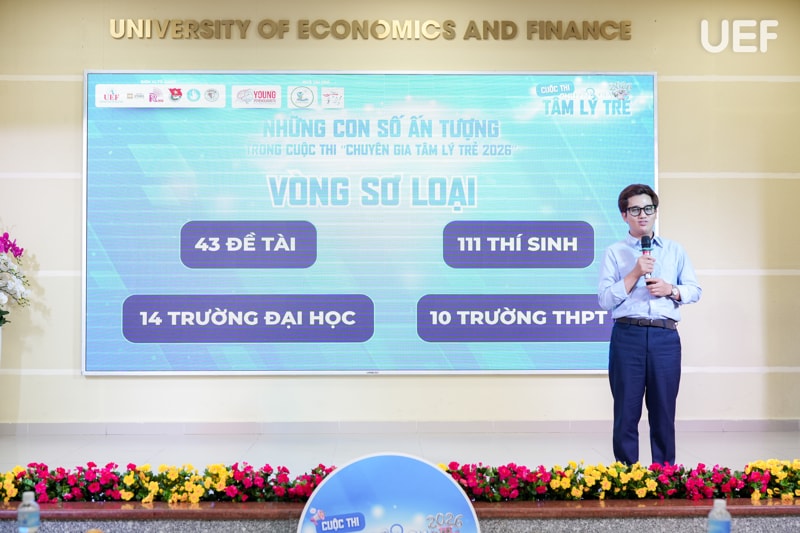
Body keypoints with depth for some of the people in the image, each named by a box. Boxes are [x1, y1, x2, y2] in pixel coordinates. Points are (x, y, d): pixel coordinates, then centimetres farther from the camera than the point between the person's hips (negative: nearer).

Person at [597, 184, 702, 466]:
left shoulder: (675, 250, 16)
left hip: (665, 337, 2)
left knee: (664, 411, 4)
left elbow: (694, 290, 14)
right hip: (627, 335, -2)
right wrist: (635, 274, -10)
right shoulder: (614, 253, 8)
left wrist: (671, 290, -5)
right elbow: (605, 299, -1)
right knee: (626, 411, 2)